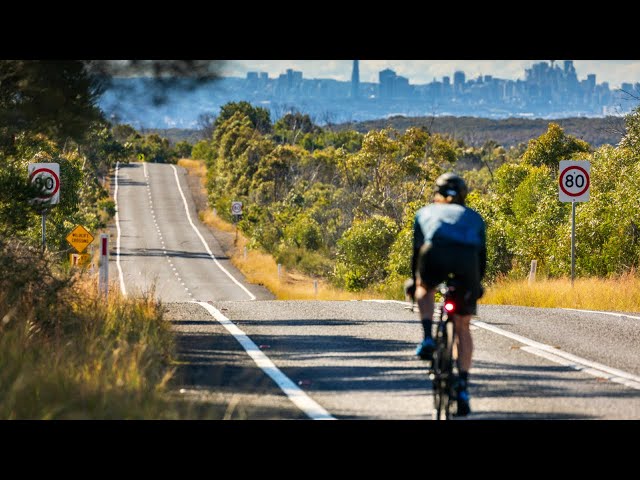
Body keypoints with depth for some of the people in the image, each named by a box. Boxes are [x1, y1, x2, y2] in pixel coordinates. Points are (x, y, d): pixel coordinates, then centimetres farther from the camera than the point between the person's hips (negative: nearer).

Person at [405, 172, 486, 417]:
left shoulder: (425, 212, 35)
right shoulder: (473, 216, 37)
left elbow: (416, 251, 36)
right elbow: (482, 255, 37)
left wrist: (413, 282, 50)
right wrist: (476, 285, 51)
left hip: (436, 251, -1)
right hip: (467, 258, 1)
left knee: (425, 289, 35)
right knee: (463, 327, 16)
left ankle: (427, 337, 11)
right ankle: (463, 388, 8)